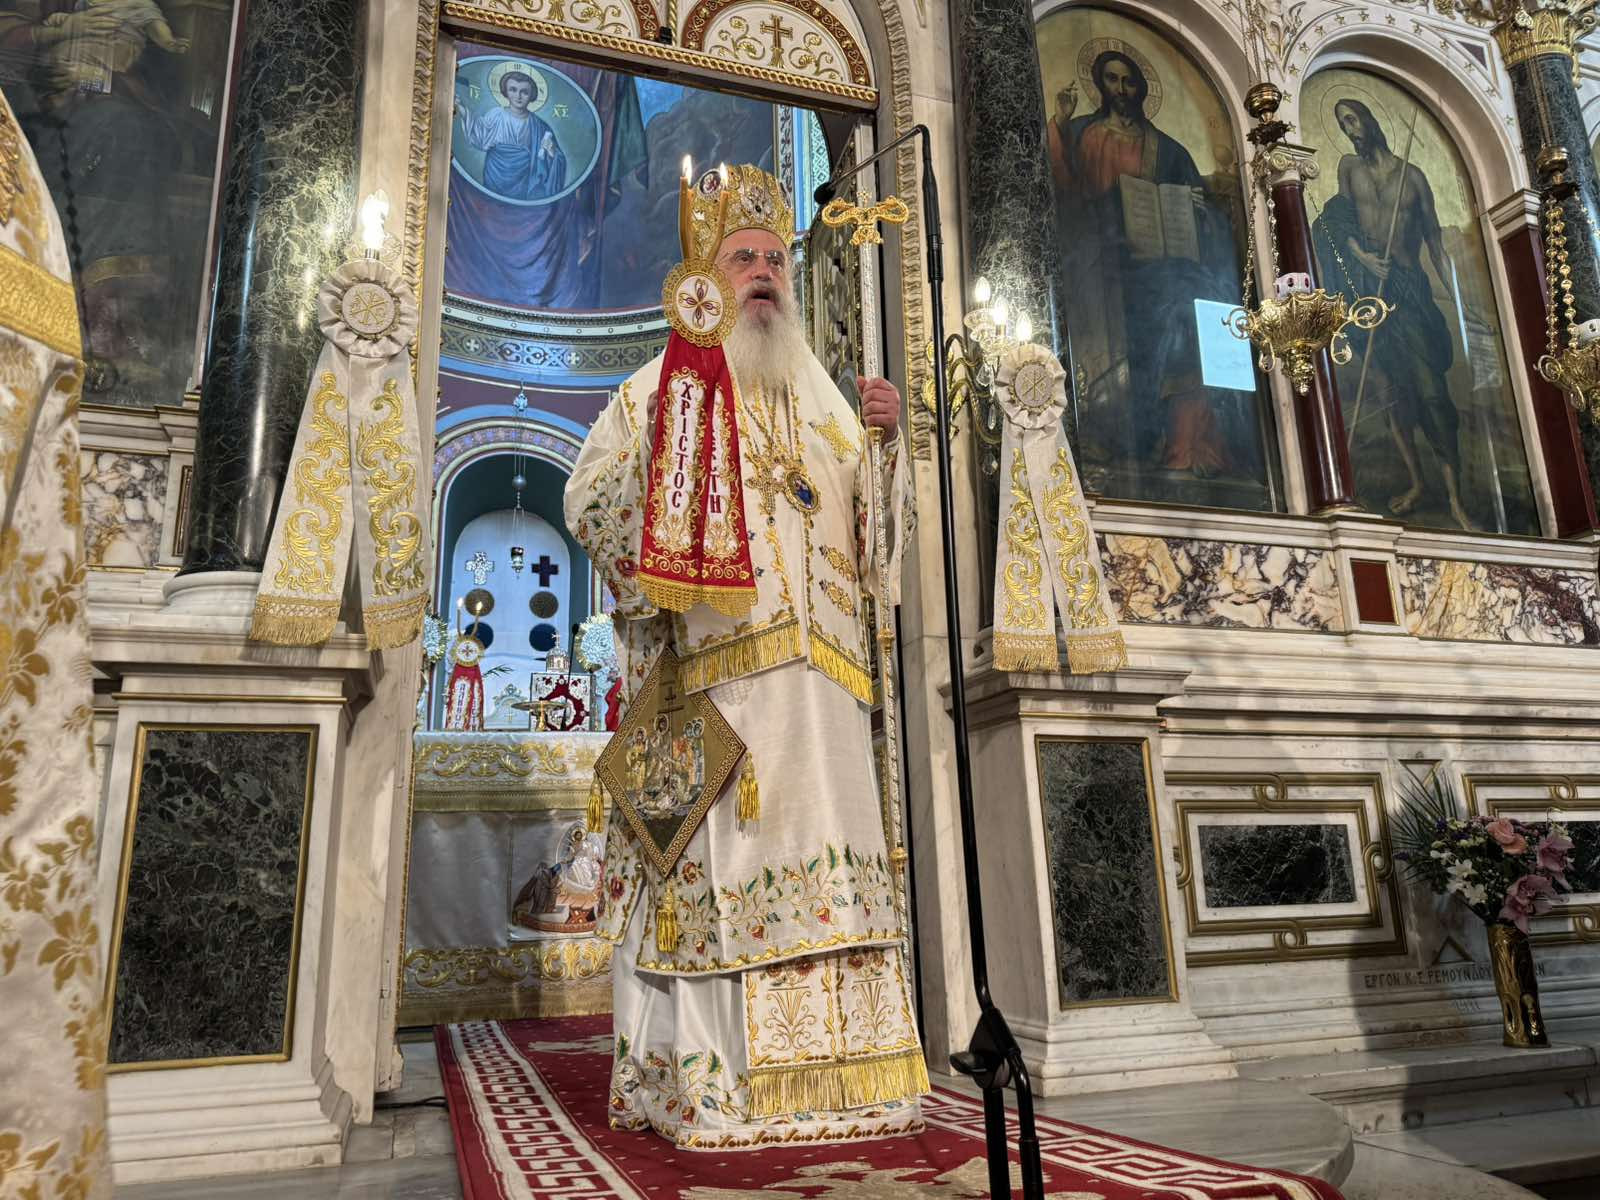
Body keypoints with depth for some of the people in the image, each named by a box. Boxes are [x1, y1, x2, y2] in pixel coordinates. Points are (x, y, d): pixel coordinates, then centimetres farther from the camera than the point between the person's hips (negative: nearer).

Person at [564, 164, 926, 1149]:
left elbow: (872, 526, 21)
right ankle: (702, 1080, -3)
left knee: (822, 843, -1)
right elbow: (589, 500, 4)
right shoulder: (667, 383, 13)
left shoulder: (822, 399, 25)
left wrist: (888, 437, 6)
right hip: (713, 656, -4)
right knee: (717, 840, -10)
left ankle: (824, 1072, 5)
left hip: (817, 665, 5)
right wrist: (662, 455, -13)